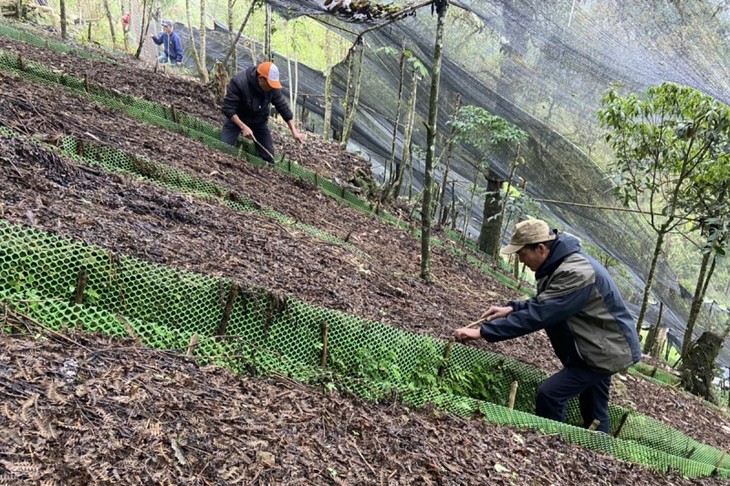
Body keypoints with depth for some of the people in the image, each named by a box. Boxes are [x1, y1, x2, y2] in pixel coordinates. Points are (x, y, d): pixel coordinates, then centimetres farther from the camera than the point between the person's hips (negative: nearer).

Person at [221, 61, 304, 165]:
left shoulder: (273, 88, -21)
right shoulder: (239, 82, -34)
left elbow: (283, 107, -11)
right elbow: (228, 108, -31)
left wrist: (294, 131, -16)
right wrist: (243, 127, -39)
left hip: (259, 121, 3)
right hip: (236, 119, -3)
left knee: (268, 155, 0)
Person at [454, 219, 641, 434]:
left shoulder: (576, 273, -32)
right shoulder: (562, 263, 0)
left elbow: (537, 315, -34)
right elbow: (543, 303, 12)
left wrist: (483, 331, -32)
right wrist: (511, 308, -5)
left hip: (607, 350, -10)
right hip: (602, 346, 10)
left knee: (549, 393, -14)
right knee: (595, 415, 20)